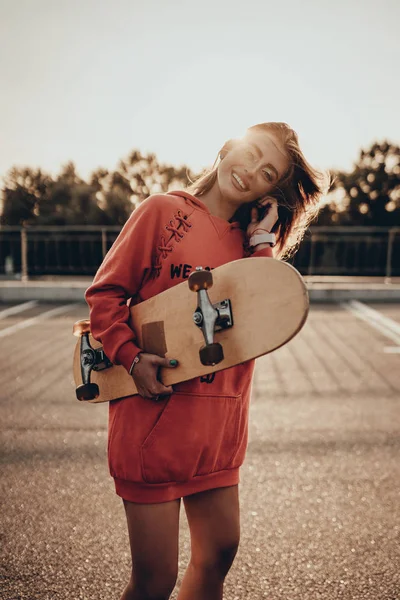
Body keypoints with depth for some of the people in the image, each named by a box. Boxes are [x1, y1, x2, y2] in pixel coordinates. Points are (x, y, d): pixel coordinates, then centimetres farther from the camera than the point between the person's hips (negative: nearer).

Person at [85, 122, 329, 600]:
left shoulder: (250, 243, 11)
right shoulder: (163, 211, -5)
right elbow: (106, 292, -5)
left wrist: (262, 246, -5)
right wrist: (132, 358, -17)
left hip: (220, 424, 6)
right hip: (155, 419, -5)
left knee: (219, 553, 17)